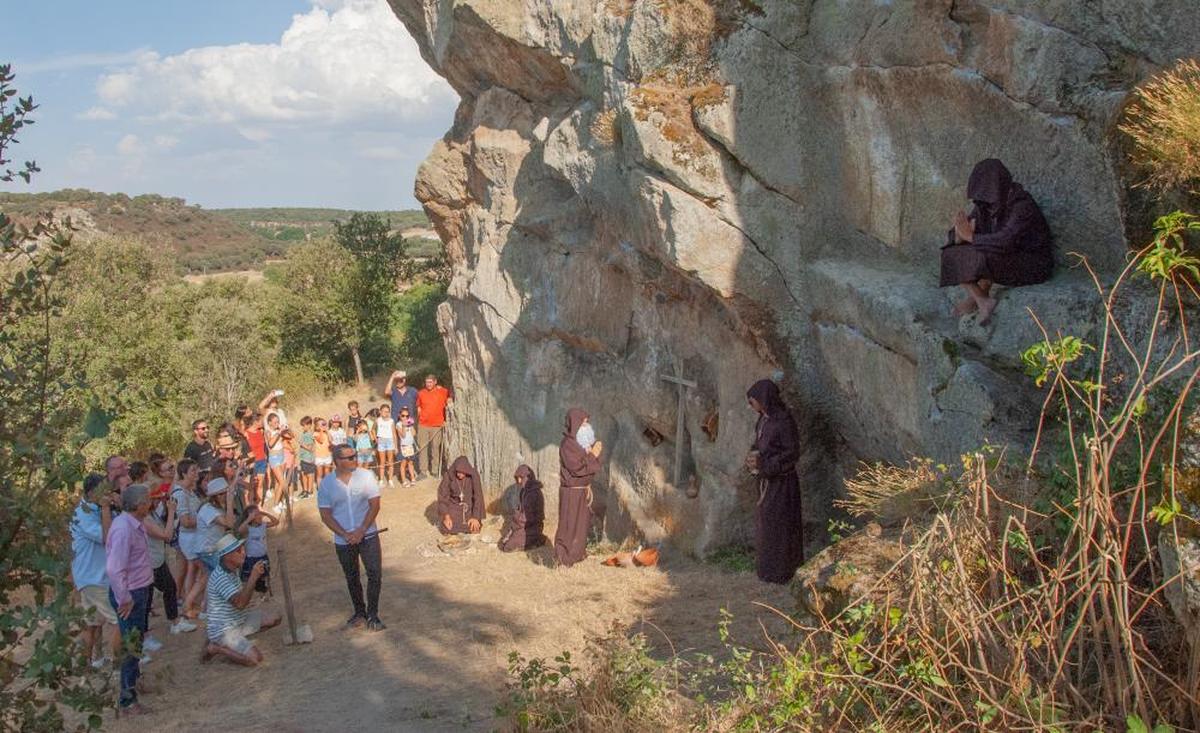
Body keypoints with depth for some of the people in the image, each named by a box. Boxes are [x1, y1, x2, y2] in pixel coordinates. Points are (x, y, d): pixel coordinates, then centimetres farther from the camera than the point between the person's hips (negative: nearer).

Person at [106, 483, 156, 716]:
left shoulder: (135, 524, 3)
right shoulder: (123, 529, -27)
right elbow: (114, 569, -30)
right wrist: (124, 600, -22)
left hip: (140, 590, 9)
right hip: (130, 594, -9)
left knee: (137, 640, 25)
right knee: (131, 646, 1)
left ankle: (135, 681, 45)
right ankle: (127, 701, 11)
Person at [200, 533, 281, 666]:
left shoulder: (234, 570, 4)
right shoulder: (220, 577, -25)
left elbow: (244, 595, 14)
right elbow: (240, 603, -33)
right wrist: (253, 578, -33)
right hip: (224, 630, -9)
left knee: (274, 618, 4)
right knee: (254, 658, -23)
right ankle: (215, 648, -1)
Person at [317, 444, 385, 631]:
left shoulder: (366, 476, -6)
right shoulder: (326, 484, -5)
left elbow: (375, 505, -7)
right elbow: (325, 515, -4)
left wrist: (361, 531, -15)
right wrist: (346, 535, -14)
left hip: (368, 535, -1)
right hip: (343, 539, 1)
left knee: (375, 574, -7)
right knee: (351, 579, 14)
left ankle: (372, 615, 6)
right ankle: (359, 613, 31)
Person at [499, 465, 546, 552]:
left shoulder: (535, 493, -20)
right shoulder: (523, 491, 7)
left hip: (531, 527, -9)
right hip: (522, 524, 9)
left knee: (508, 547, -16)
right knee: (502, 544, 4)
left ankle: (537, 541, -1)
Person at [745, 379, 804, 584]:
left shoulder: (784, 421, -21)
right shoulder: (764, 418, 5)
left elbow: (792, 453, -19)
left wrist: (762, 463, -22)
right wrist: (754, 456, -5)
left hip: (781, 481, -9)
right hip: (766, 479, 9)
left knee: (778, 525, 2)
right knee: (765, 520, 17)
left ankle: (779, 571, 13)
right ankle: (767, 562, 31)